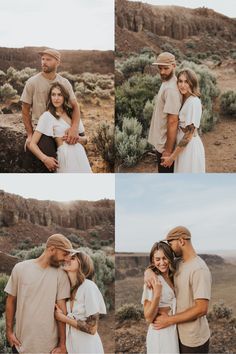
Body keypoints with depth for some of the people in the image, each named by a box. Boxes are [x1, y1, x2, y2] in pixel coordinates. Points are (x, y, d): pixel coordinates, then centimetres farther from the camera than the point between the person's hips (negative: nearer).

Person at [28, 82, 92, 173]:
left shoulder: (70, 113, 14)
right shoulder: (47, 116, -3)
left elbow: (84, 139, 16)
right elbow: (32, 144, -8)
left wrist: (77, 138, -6)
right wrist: (45, 159, -23)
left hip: (81, 154, 6)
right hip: (66, 157, -5)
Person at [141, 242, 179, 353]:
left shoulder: (172, 278, 4)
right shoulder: (153, 281, -17)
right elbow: (149, 317, -19)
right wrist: (157, 294, -31)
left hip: (174, 331, 7)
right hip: (160, 334, -7)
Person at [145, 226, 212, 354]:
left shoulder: (199, 269, -22)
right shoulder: (178, 264, 4)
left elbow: (201, 309, -26)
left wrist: (169, 320, -19)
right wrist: (149, 271, -10)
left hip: (194, 340, -7)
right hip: (180, 333, 7)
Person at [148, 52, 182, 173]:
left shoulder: (171, 89, -23)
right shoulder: (166, 83, 9)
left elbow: (173, 121, -26)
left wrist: (168, 150, -24)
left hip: (166, 145, -10)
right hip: (162, 142, 10)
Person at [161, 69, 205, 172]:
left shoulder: (194, 102, -19)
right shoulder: (184, 100, 8)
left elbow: (189, 133, -20)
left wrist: (172, 157, -16)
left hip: (190, 147, -8)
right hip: (183, 146, 8)